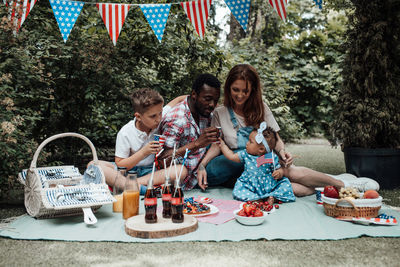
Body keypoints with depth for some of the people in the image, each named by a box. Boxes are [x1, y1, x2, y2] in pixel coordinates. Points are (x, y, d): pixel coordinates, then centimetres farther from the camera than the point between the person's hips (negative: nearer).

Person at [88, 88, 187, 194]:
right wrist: (143, 153, -23)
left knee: (182, 170, -28)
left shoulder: (159, 119, -7)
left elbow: (178, 100, 6)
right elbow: (119, 165, -13)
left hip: (151, 171, 2)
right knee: (93, 165, -26)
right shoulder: (125, 133, -15)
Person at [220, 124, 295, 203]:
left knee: (286, 184, -20)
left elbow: (279, 169, -1)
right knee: (237, 192, -25)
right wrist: (223, 145, 17)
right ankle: (258, 199, -29)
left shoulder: (272, 158, -6)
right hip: (250, 187, 1)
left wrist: (279, 173, -24)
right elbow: (232, 156, 13)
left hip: (269, 187, -1)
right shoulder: (245, 154, 3)